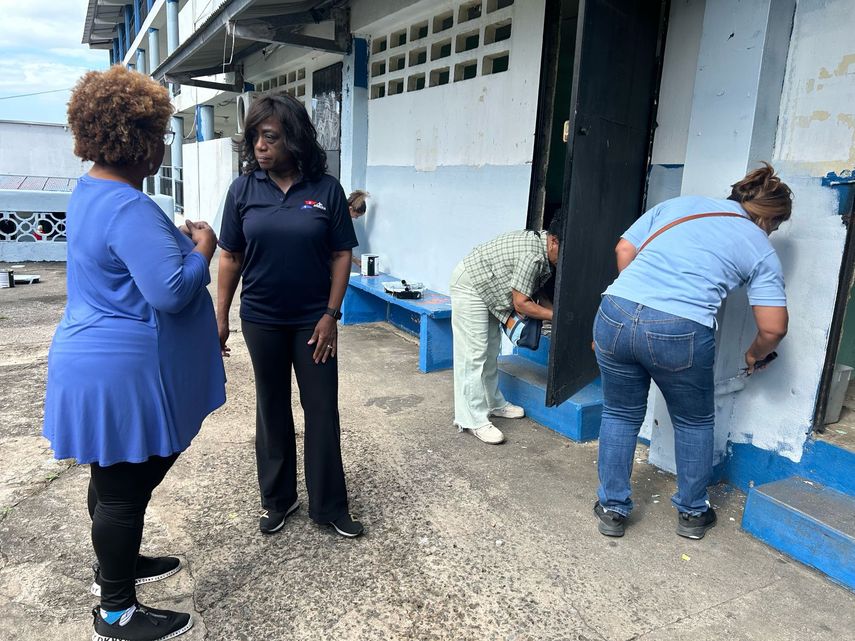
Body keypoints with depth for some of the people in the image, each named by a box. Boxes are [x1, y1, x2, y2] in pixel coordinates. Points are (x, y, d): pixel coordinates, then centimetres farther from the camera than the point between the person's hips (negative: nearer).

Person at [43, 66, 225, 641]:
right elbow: (172, 292, -29)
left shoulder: (91, 192, 10)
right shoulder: (130, 209, -24)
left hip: (100, 361, 11)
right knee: (125, 488, 4)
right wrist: (201, 250, -13)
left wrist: (178, 240, 12)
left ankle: (115, 565, 43)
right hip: (122, 373, -10)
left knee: (116, 476, 24)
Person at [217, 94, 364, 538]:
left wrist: (331, 315, -9)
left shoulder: (326, 189, -6)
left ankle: (329, 506, 21)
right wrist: (220, 318, 1)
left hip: (312, 320, -1)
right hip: (262, 319, 2)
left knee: (322, 410, 5)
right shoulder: (243, 189, -2)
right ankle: (278, 499, 31)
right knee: (272, 409, 14)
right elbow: (231, 257, 2)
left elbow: (341, 255, -4)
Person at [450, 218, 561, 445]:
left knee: (491, 349, 15)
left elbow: (533, 292, 11)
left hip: (486, 290, 11)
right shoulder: (533, 255, -27)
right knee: (474, 354, -10)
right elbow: (521, 303, -23)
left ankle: (493, 403, 27)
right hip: (469, 287, -11)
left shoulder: (538, 243, 3)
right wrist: (555, 315, -15)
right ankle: (474, 420, -6)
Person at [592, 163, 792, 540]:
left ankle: (612, 509, 31)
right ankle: (692, 513, 39)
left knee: (620, 415, 22)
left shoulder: (679, 204, 21)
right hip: (680, 332, -2)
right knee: (694, 423, 24)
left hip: (615, 313, 3)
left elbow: (624, 250, 17)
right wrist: (754, 355, 31)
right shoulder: (761, 250, 14)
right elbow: (773, 328, 10)